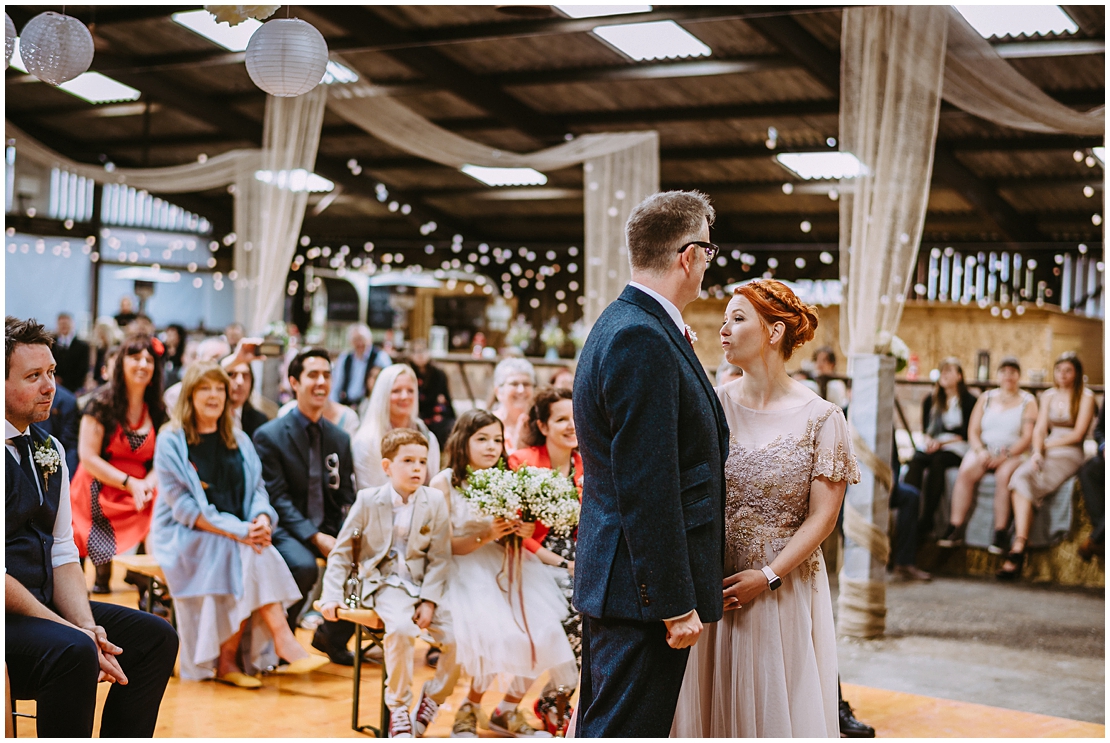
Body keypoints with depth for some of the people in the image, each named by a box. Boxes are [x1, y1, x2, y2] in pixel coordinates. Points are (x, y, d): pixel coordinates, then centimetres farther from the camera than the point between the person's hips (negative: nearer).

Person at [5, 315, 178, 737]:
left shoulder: (49, 450, 12)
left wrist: (87, 625, -6)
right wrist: (75, 634, -19)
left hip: (43, 604, 9)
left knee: (156, 637, 0)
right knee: (72, 652, -33)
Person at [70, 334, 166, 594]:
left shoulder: (158, 413, 10)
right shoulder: (102, 405, -4)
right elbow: (88, 458, -9)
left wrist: (148, 483, -15)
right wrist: (130, 483, -14)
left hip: (140, 498, 3)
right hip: (99, 497, -3)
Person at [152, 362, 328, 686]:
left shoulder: (238, 441, 16)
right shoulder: (171, 441, -2)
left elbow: (257, 488, 11)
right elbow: (181, 504, -11)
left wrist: (262, 518, -14)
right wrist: (234, 531, -22)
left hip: (241, 535, 5)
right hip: (186, 537, -4)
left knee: (256, 556, -30)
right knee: (252, 558, -31)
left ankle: (229, 660, -27)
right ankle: (284, 644, -34)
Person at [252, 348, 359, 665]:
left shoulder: (340, 439, 12)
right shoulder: (269, 435, -4)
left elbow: (346, 496, 11)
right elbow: (277, 498, -11)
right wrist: (316, 538, -21)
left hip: (329, 529, 5)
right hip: (286, 530, -5)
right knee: (304, 566, -36)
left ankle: (332, 636, 6)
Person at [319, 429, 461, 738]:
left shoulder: (435, 502, 2)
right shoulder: (368, 500, 0)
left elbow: (439, 558, 0)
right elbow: (342, 551, 6)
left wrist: (429, 601, -12)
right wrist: (332, 595, -5)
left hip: (425, 586, 2)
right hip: (385, 585, -2)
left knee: (458, 639, -20)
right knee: (401, 628, -33)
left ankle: (431, 701, 7)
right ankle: (398, 709, -13)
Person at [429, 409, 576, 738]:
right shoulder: (444, 483, -4)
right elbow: (444, 545, -8)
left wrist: (521, 533, -8)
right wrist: (484, 536, -23)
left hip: (504, 568, 5)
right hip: (464, 571, -5)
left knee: (541, 632, -14)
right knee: (497, 633, -27)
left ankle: (507, 710, 7)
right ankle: (471, 707, 1)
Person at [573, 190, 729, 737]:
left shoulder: (621, 326, 15)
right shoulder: (643, 340, -19)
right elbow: (647, 487, -22)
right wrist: (675, 604, -20)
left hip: (609, 585, 11)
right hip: (644, 590, -11)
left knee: (602, 726, 18)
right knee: (626, 730, -3)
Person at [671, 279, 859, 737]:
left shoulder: (820, 418, -6)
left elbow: (823, 515, -7)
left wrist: (769, 577, -13)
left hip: (786, 588, -2)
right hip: (715, 586, 2)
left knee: (781, 703, 7)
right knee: (714, 702, 9)